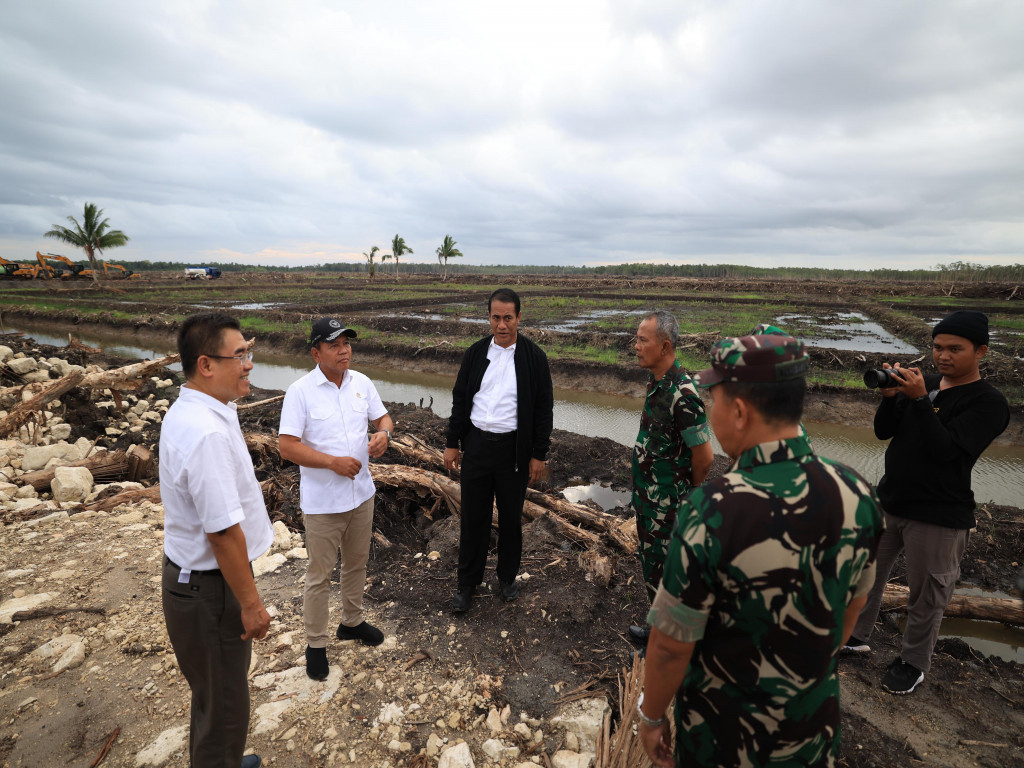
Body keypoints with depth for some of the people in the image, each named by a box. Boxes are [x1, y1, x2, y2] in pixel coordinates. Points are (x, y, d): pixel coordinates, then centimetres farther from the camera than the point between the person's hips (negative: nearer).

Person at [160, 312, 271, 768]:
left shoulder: (188, 412, 3)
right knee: (224, 706, 12)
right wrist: (250, 603, -19)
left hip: (191, 575, 10)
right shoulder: (208, 432, -30)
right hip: (209, 588, -10)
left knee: (214, 692, 30)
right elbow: (224, 531, -27)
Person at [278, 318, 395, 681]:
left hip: (361, 494, 5)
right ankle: (315, 644, 30)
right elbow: (286, 446, -19)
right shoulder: (300, 391, -17)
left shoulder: (361, 383, -1)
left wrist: (383, 433, -14)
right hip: (322, 501, -5)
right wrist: (333, 462, -25)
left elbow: (383, 417, 9)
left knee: (357, 563, 22)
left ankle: (352, 622, 45)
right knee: (320, 574, 10)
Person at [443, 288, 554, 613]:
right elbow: (460, 400, 8)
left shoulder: (534, 357, -6)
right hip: (476, 444, 2)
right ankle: (467, 582, 28)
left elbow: (543, 409, -3)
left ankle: (507, 577, 35)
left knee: (511, 518, 13)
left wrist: (539, 455, -5)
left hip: (514, 448, -2)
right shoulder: (475, 353, 2)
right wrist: (451, 444, 6)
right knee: (473, 517, 10)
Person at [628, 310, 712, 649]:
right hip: (649, 497, 9)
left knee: (659, 570, 6)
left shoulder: (681, 393, -26)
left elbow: (704, 456, -22)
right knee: (651, 560, 22)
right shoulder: (656, 383, 4)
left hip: (665, 503, -9)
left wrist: (688, 491, -4)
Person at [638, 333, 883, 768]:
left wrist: (650, 716, -4)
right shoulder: (857, 494, -16)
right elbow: (853, 605, 1)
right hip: (816, 722, 4)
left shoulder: (710, 512, -33)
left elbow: (671, 646, -23)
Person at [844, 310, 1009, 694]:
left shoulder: (987, 402, -12)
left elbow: (945, 449, -23)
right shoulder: (924, 382, 4)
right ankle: (857, 636, 35)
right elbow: (883, 432, 2)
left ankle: (913, 663, 31)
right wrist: (890, 396, -15)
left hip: (938, 517, -5)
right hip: (889, 503, 6)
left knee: (926, 595, 11)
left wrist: (919, 399, -28)